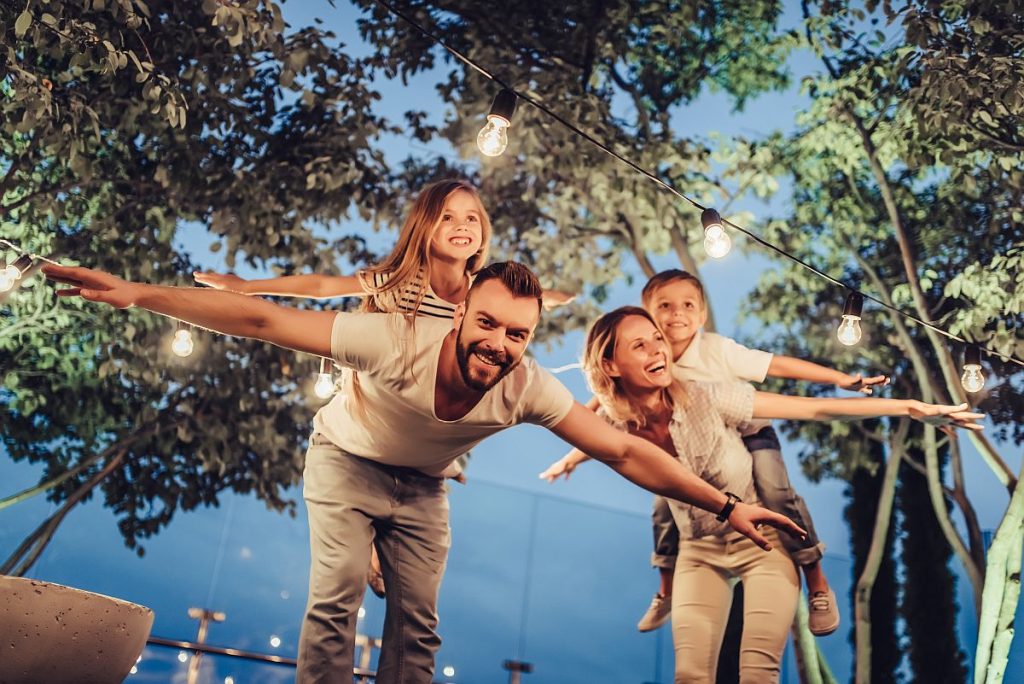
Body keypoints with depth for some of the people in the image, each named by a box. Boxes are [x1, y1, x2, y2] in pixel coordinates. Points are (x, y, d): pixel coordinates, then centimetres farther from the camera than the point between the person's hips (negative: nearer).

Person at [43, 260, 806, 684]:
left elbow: (624, 451, -25)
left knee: (418, 622, 2)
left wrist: (726, 506, -26)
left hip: (421, 486, 3)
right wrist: (139, 293, -42)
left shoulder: (528, 388, -30)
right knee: (336, 599, -14)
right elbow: (262, 320, -39)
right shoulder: (398, 339, -40)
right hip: (347, 461, -3)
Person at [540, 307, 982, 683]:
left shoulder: (707, 399, -25)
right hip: (700, 552, 3)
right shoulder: (619, 428, -14)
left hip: (763, 540, -3)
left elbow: (814, 409, -26)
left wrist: (910, 408, -30)